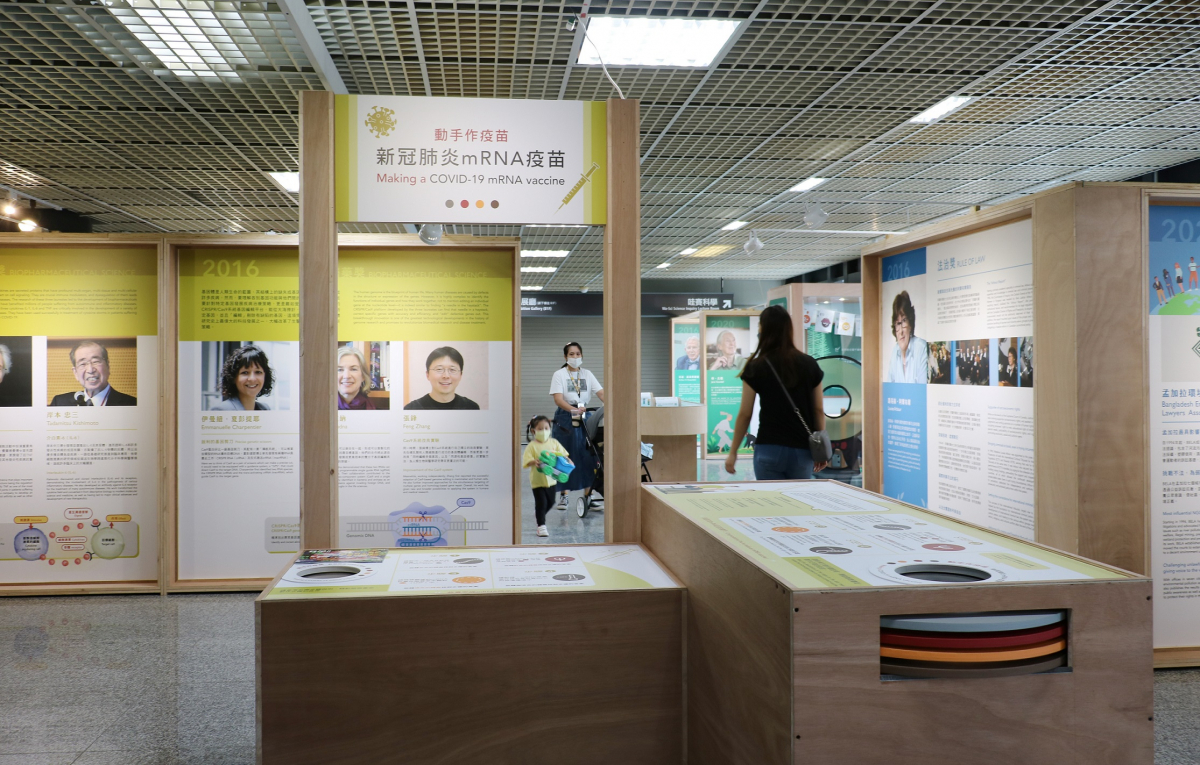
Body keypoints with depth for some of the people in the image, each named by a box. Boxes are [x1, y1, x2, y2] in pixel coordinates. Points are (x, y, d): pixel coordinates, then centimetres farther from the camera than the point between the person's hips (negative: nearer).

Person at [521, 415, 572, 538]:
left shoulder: (553, 442, -1)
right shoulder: (532, 446, -13)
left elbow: (563, 454, 1)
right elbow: (526, 461, -20)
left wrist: (568, 461, -18)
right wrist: (534, 461, -39)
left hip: (550, 478, 5)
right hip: (537, 480, -5)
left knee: (550, 501, 19)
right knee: (541, 502, -6)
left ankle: (538, 515, 46)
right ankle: (541, 526, 5)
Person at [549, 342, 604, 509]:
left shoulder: (587, 374, 10)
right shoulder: (559, 375, -1)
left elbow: (601, 393, -1)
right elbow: (558, 399, -13)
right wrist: (574, 409, -31)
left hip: (584, 417, 3)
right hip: (565, 418, -3)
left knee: (587, 456, 0)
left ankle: (588, 495, 8)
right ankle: (563, 495, 9)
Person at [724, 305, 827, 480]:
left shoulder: (756, 368, -5)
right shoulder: (810, 365, 3)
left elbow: (745, 414, -2)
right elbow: (819, 410, 6)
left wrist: (733, 452, 6)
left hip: (769, 450, -3)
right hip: (802, 451, 3)